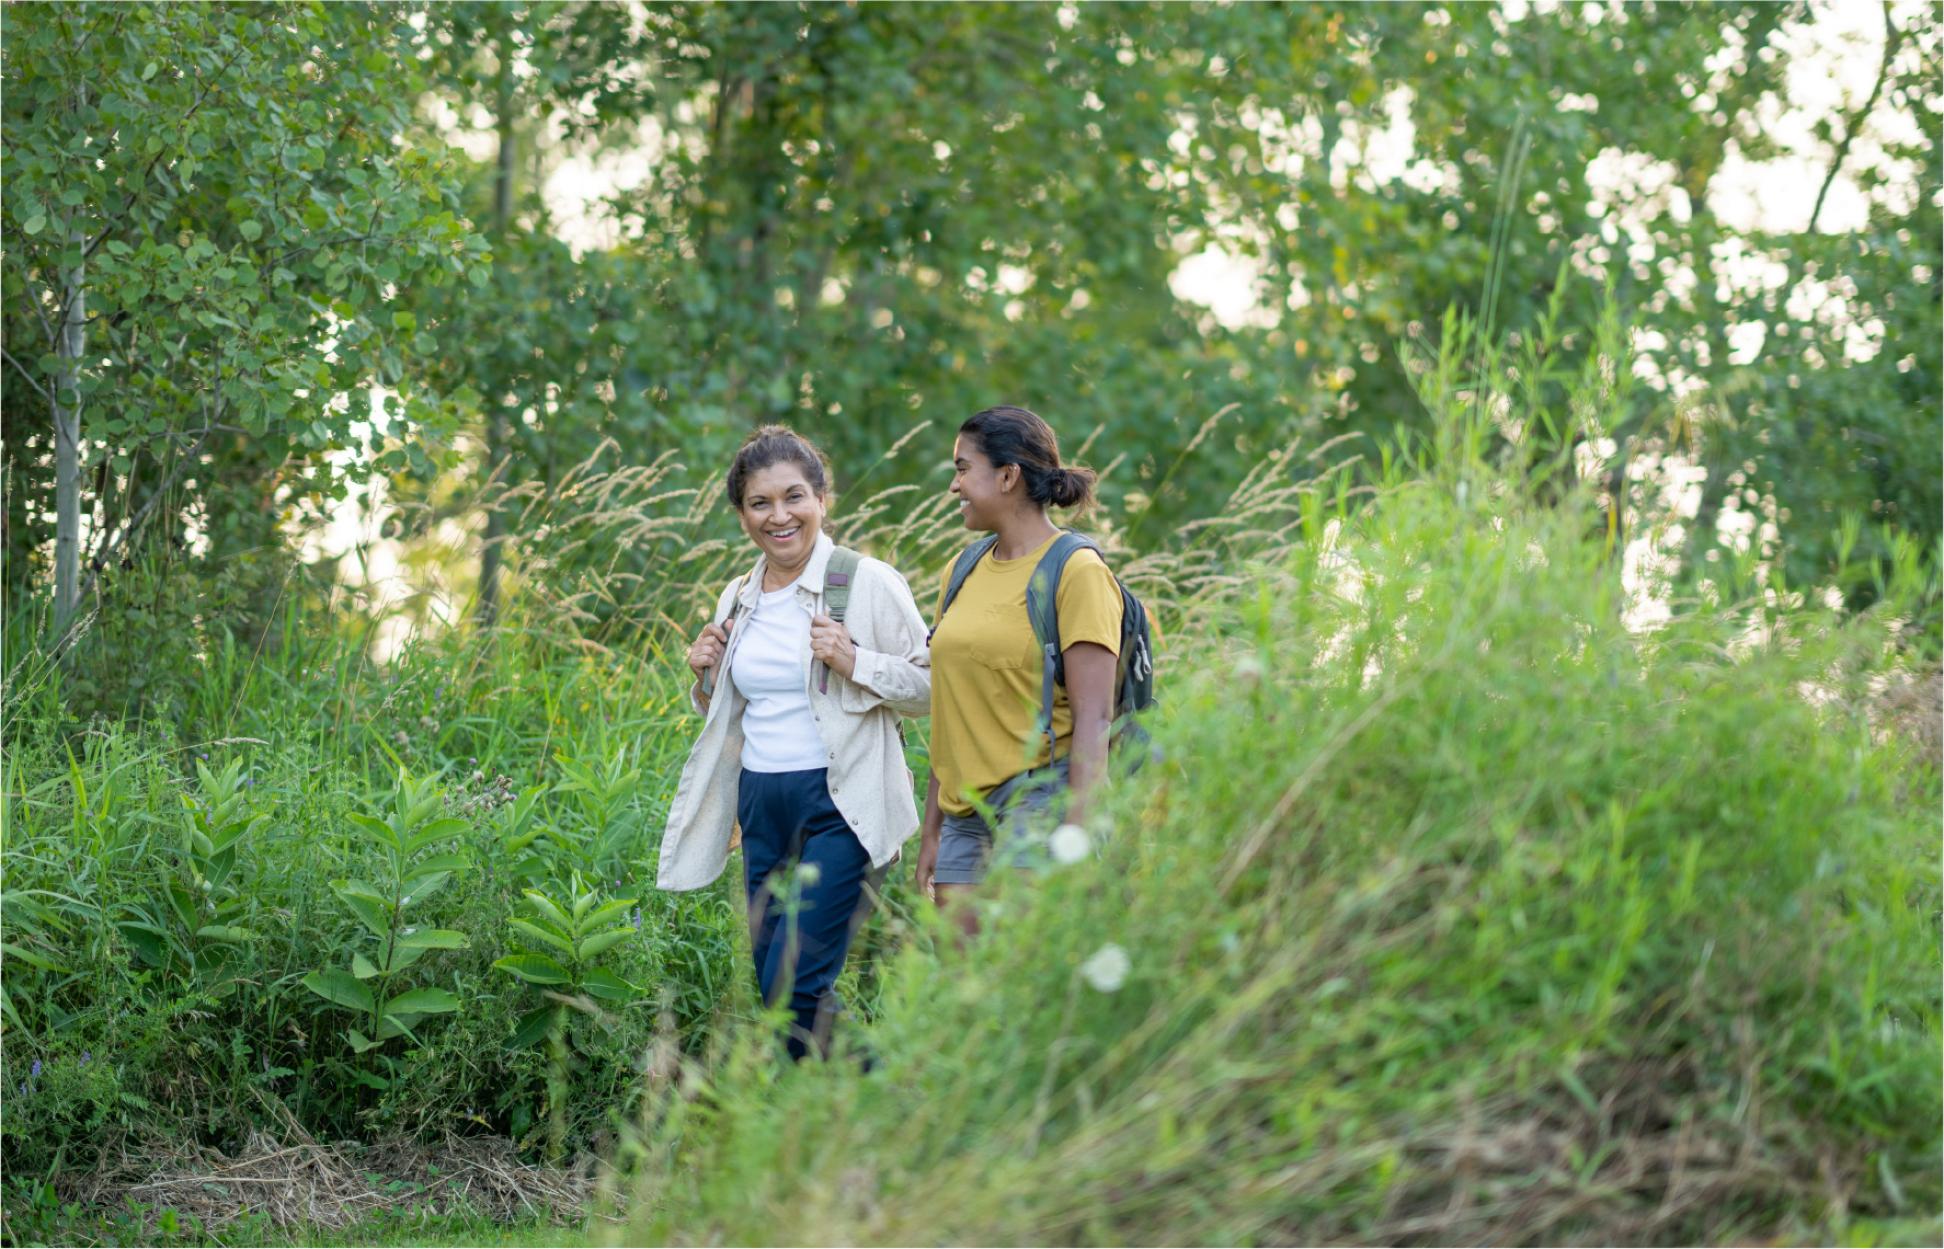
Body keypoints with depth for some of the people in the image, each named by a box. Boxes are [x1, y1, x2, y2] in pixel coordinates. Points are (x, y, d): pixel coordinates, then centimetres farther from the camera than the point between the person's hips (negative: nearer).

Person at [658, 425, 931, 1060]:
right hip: (761, 806, 7)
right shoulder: (737, 600, 13)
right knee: (773, 987, 6)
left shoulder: (867, 584, -5)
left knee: (795, 985, -14)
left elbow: (932, 685, -6)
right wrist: (708, 678, 5)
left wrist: (856, 663, -18)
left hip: (840, 806, -7)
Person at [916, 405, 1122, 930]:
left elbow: (1093, 719, -14)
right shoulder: (965, 573, 15)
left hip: (1040, 802, -7)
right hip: (965, 816, 7)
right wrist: (931, 831, 16)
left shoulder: (1076, 572, -7)